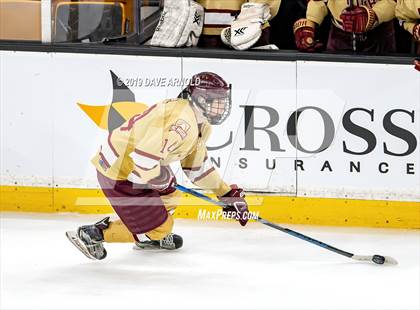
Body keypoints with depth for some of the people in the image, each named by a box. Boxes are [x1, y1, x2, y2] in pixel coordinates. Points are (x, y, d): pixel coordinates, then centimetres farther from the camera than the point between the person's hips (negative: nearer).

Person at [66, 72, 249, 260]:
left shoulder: (201, 125, 8)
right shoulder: (181, 121, -27)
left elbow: (198, 166, 21)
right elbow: (144, 161, -32)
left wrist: (227, 194, 19)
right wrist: (164, 180, -13)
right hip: (118, 174, -10)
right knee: (160, 227, -3)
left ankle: (150, 238, 45)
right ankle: (94, 234, 3)